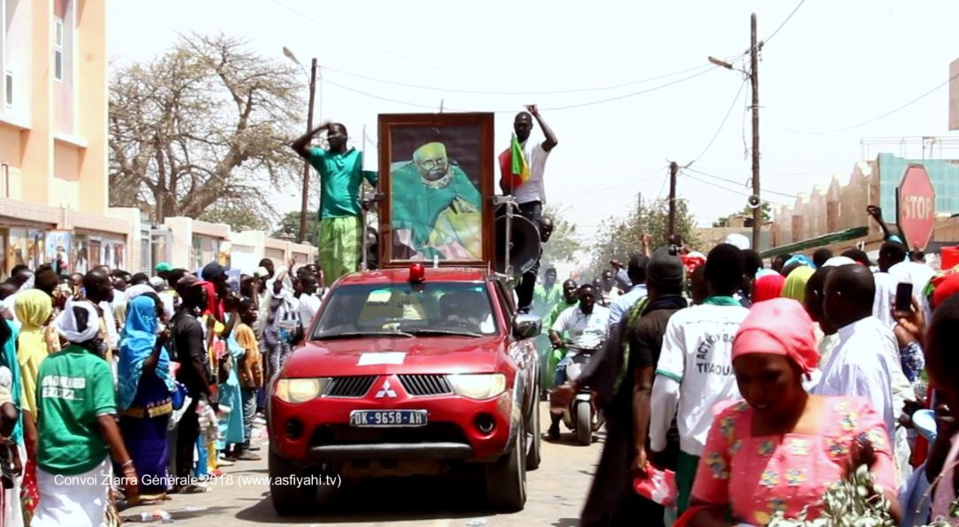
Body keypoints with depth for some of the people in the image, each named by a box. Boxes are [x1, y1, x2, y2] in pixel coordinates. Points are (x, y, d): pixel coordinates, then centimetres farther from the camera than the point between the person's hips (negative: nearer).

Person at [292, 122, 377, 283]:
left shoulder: (359, 157, 12)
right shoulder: (322, 156, 18)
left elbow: (377, 181, 6)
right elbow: (298, 146, 7)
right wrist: (319, 129, 0)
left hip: (350, 219, -3)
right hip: (328, 220, 3)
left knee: (348, 266, -13)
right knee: (328, 266, -1)